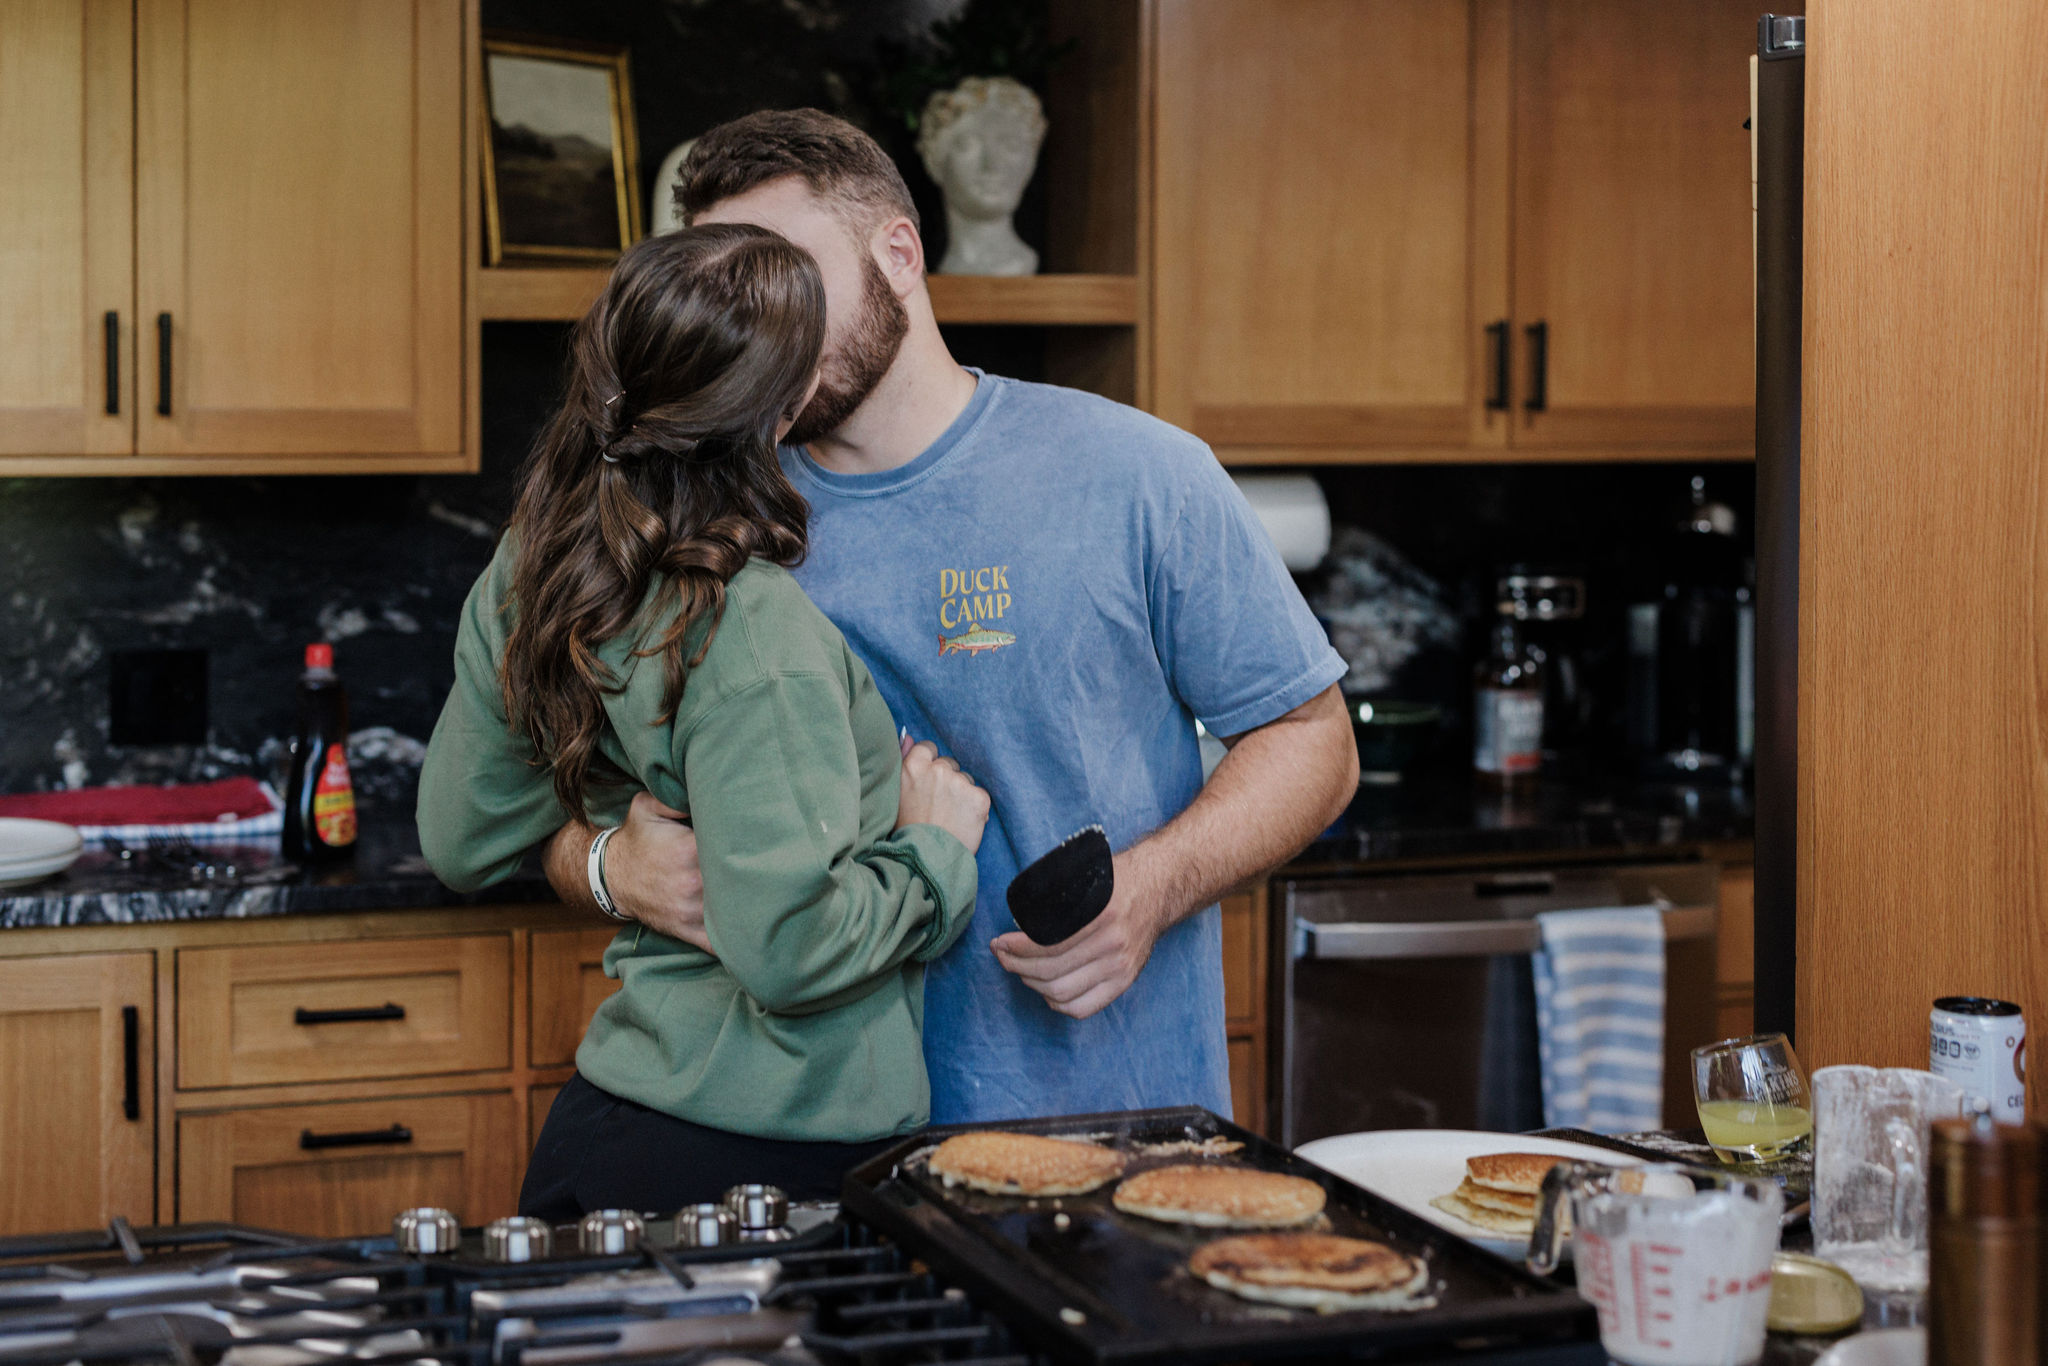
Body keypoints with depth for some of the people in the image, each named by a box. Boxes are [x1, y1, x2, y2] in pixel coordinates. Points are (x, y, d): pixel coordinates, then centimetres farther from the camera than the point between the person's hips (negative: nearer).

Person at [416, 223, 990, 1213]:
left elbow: (459, 844, 12)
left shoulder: (522, 580, 2)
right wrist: (933, 849, -10)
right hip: (774, 1154, -7)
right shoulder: (756, 635, -23)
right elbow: (789, 950, -25)